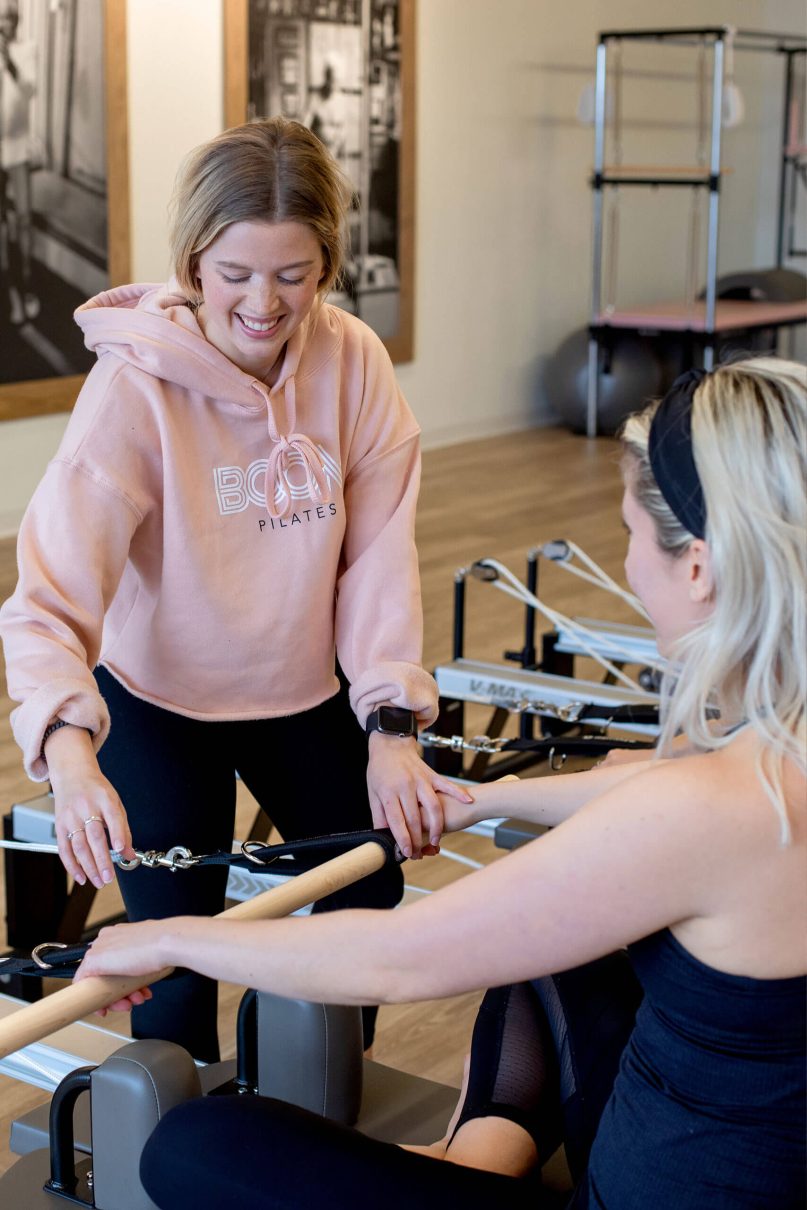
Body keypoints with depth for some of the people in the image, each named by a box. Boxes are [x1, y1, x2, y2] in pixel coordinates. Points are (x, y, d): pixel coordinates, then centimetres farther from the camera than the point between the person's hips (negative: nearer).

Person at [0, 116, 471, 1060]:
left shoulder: (352, 362, -14)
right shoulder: (135, 386, -25)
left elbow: (378, 557, -11)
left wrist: (392, 727, -19)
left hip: (303, 693, 4)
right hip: (158, 701, -4)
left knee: (369, 893, 11)